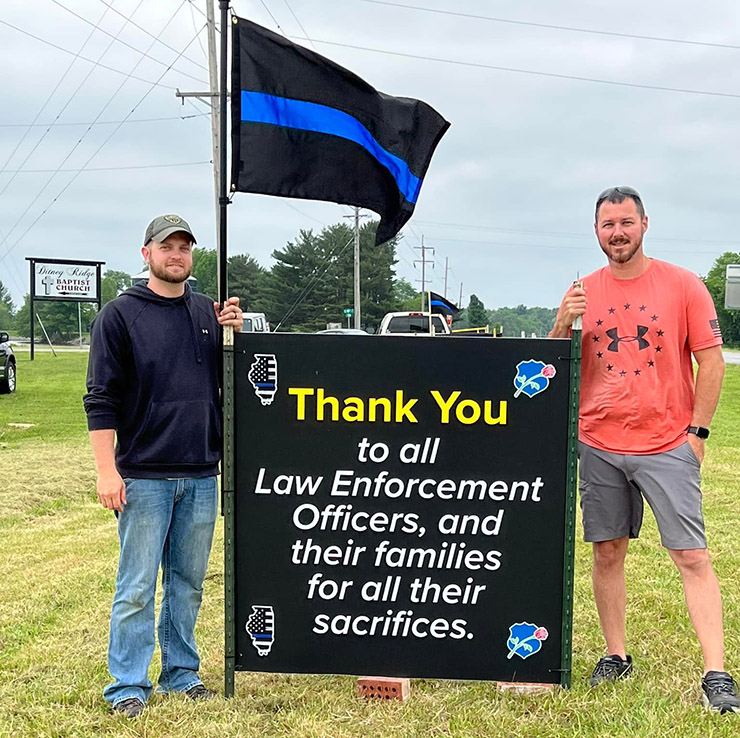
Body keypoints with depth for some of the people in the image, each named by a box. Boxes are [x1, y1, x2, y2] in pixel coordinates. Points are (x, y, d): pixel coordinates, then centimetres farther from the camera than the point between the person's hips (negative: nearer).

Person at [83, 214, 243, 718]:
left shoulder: (209, 312, 12)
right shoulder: (120, 316, -2)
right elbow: (101, 398, -5)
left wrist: (233, 334, -1)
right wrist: (107, 470, -12)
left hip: (202, 474, 5)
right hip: (144, 474, -4)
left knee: (188, 582, 13)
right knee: (137, 587, 0)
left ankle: (182, 673, 26)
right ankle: (128, 686, 12)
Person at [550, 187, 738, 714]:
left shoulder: (682, 284, -1)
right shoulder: (585, 292, 7)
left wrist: (698, 432, -4)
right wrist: (563, 324, -9)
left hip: (668, 446, -3)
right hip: (599, 447, 3)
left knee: (693, 557, -5)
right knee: (608, 553, 9)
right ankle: (616, 656, 23)